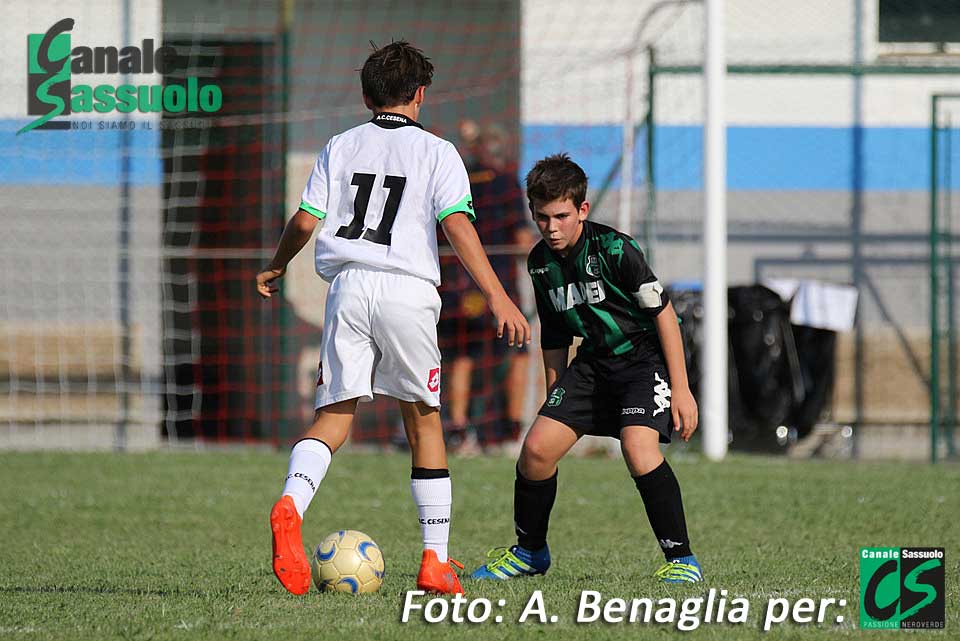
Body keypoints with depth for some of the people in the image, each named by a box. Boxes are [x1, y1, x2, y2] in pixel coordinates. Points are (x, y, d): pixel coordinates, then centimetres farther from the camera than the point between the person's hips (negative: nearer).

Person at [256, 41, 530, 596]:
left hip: (349, 285, 2)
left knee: (335, 416, 1)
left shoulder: (342, 147, 14)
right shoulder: (436, 151, 6)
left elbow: (306, 221, 9)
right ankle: (436, 561, 11)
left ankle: (291, 505, -30)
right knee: (424, 422, 10)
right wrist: (498, 296, -11)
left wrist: (276, 268, 27)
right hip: (407, 287, -2)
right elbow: (457, 224, -7)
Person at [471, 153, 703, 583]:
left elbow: (663, 313, -16)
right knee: (537, 447, -6)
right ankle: (529, 552, 17)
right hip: (593, 363, 6)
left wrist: (681, 389, -18)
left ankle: (682, 560, -18)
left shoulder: (614, 250, -20)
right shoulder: (541, 263, 1)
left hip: (644, 359, -6)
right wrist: (554, 399, 17)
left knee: (637, 447, -29)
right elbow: (554, 339, 14)